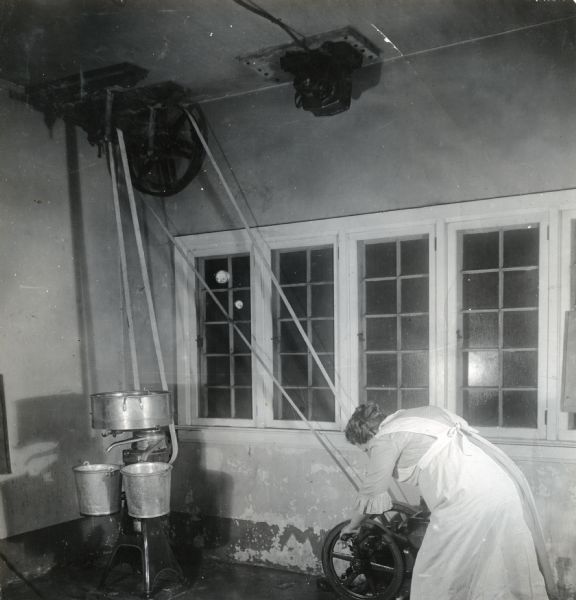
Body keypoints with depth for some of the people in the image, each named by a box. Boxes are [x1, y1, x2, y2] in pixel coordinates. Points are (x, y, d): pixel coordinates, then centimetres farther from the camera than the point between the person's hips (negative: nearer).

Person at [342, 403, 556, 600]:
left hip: (470, 500, -9)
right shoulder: (414, 416, 23)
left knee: (433, 582, 6)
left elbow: (370, 495, 6)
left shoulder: (385, 440, -1)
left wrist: (352, 526, 23)